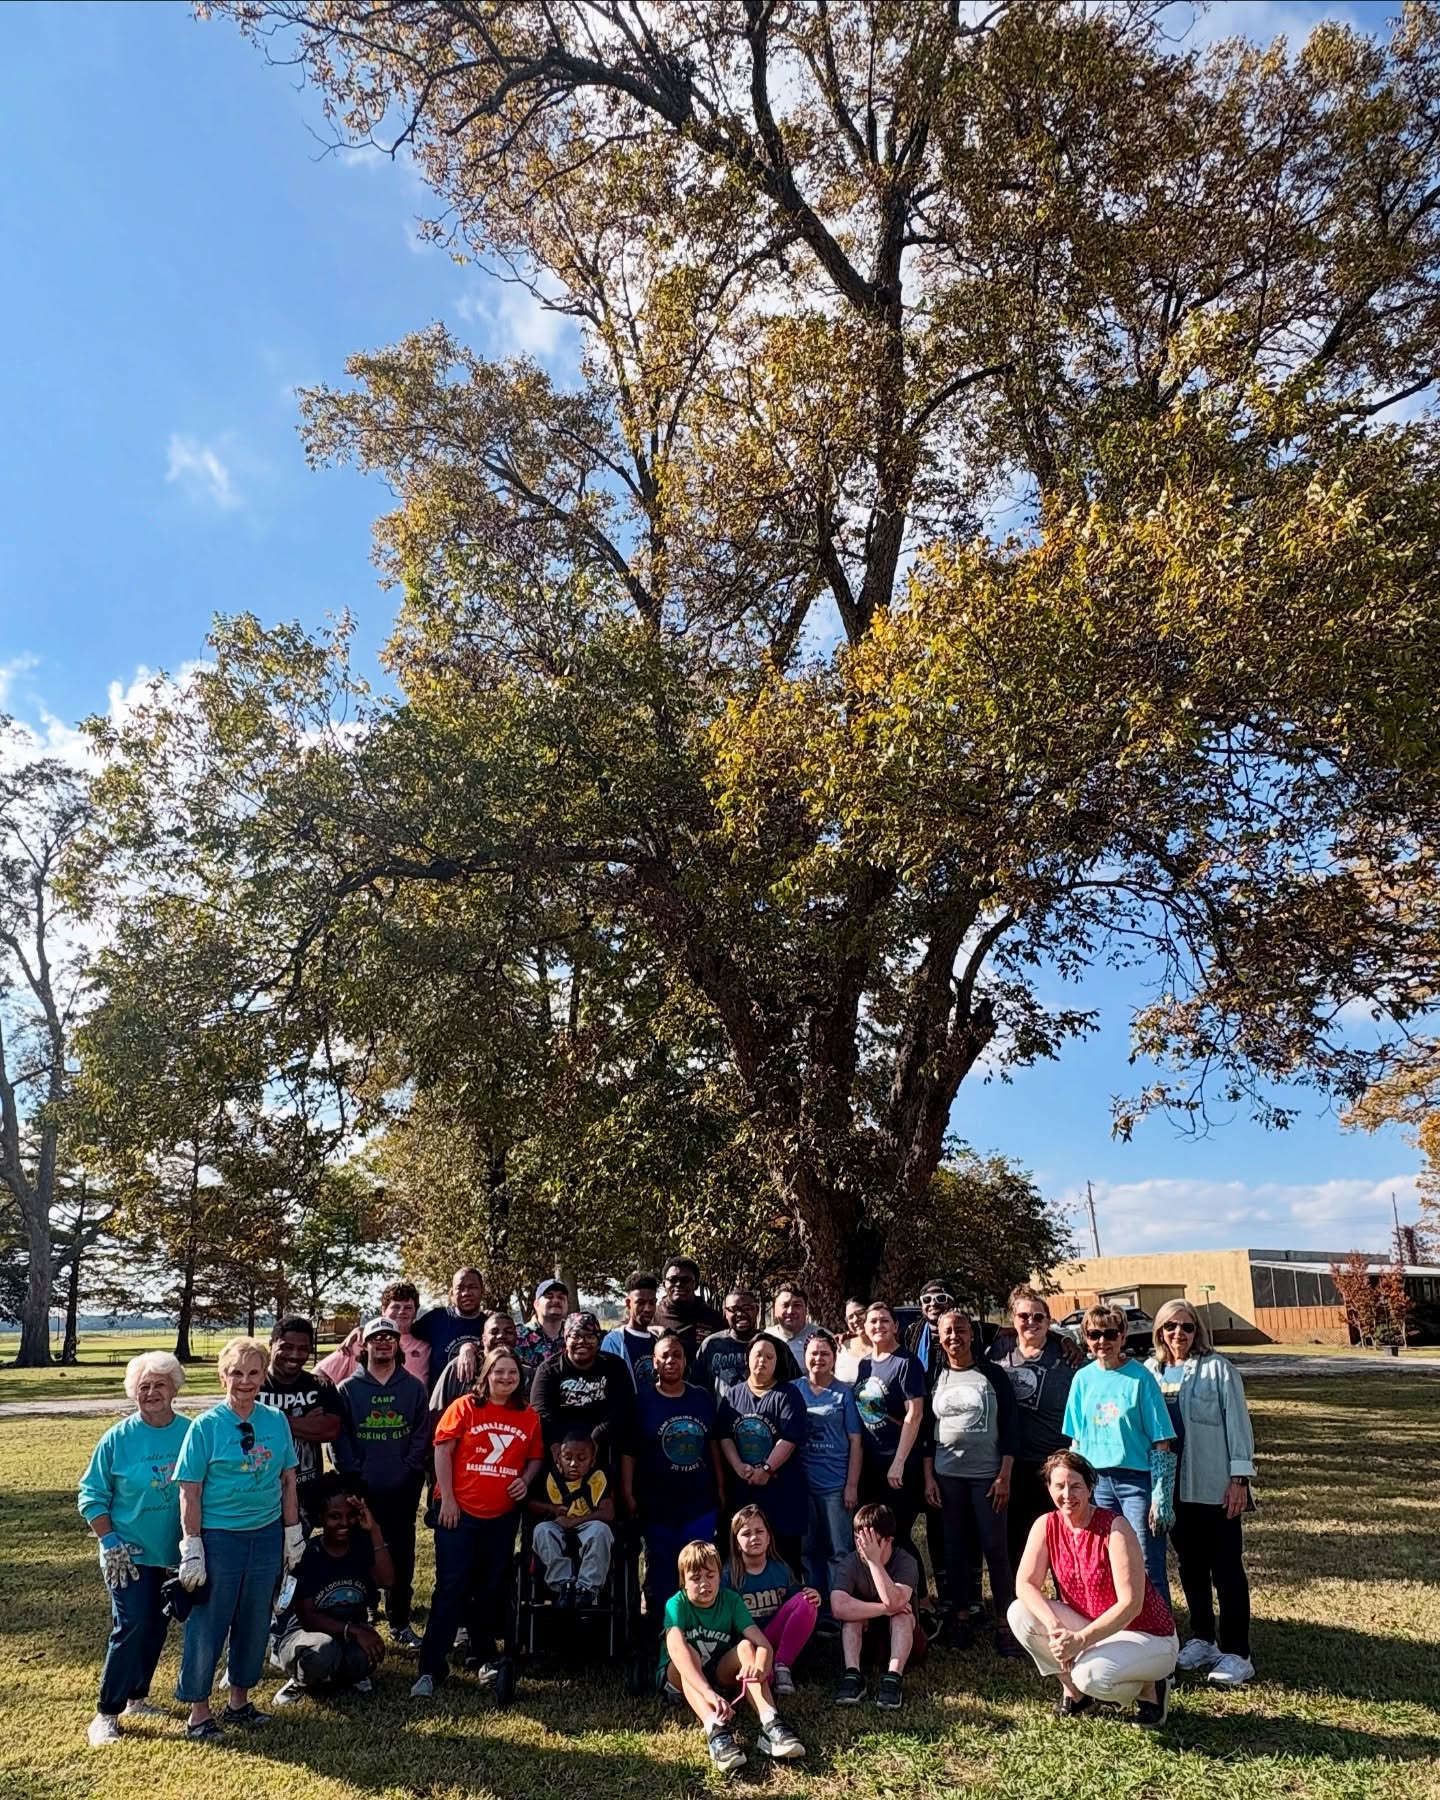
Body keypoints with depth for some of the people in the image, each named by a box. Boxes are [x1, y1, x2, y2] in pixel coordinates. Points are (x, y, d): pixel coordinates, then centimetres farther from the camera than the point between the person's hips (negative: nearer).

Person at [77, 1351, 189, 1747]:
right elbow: (91, 1495, -3)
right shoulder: (118, 1438, -9)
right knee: (132, 1627, -8)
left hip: (174, 1553, 3)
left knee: (157, 1628, 13)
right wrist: (110, 1541, -11)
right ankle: (107, 1712, 7)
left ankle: (137, 1697, 31)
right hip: (129, 1554, -3)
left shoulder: (191, 1433, -5)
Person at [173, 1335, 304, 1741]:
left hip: (266, 1536, 4)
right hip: (218, 1537, -4)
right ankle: (199, 1711, 23)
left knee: (255, 1623, 14)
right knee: (207, 1625, 6)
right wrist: (192, 1550, -11)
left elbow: (288, 1480, 7)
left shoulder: (276, 1421, 0)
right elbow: (189, 1492, -9)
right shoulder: (205, 1426, -10)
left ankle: (239, 1701, 31)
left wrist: (292, 1534, 7)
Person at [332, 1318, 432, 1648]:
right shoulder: (348, 1389, 2)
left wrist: (411, 1469, -8)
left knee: (401, 1558, 8)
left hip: (403, 1490, 1)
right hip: (361, 1491, -1)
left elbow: (422, 1433, 2)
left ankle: (400, 1622, 20)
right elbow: (339, 1436, -3)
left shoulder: (414, 1388, 5)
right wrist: (353, 1473, -10)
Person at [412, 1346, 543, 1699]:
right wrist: (447, 1499, -12)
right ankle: (430, 1669, 4)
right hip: (459, 1511, -4)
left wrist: (525, 1479, -7)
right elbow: (443, 1450, -8)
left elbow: (536, 1458, 13)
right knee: (450, 1588, -3)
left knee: (493, 1589, 14)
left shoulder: (529, 1417, 4)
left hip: (503, 1515, 4)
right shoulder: (465, 1407, -6)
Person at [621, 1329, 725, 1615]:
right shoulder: (642, 1402, -6)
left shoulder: (703, 1397, 2)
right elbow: (628, 1452, -6)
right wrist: (627, 1494, -11)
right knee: (661, 1575, 10)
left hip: (701, 1502, 2)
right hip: (657, 1505, -2)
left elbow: (713, 1443, 9)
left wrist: (721, 1485, 7)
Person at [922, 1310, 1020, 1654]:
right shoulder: (935, 1378, 5)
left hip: (987, 1475, -2)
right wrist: (928, 1478, 2)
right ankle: (962, 1617, 18)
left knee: (995, 1548, -3)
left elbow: (1009, 1426, -3)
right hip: (947, 1476, 2)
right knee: (955, 1548, 7)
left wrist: (1004, 1476, -8)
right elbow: (927, 1431, 8)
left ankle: (1004, 1623, 6)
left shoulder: (991, 1374, -2)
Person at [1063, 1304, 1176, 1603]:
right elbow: (1076, 1441, 12)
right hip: (1096, 1480, 4)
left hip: (1137, 1480, -4)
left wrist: (1160, 1496, -12)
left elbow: (1162, 1443, -8)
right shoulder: (1083, 1379, 4)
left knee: (1148, 1568, -2)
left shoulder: (1140, 1377, -8)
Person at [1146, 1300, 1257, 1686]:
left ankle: (1236, 1653, 7)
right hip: (1172, 1486, 4)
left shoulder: (1217, 1368, -6)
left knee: (1226, 1568, 0)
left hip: (1214, 1487, -4)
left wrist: (1239, 1478, -11)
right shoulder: (1150, 1371, 6)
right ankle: (1202, 1641, 26)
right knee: (1190, 1566, 14)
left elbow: (1237, 1423, -7)